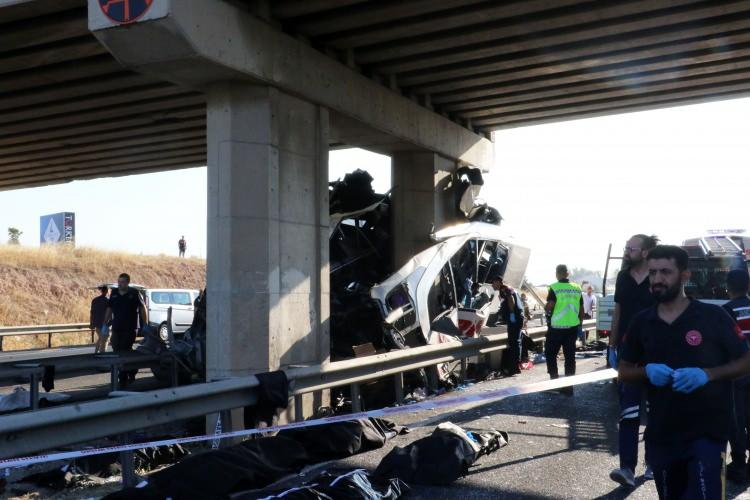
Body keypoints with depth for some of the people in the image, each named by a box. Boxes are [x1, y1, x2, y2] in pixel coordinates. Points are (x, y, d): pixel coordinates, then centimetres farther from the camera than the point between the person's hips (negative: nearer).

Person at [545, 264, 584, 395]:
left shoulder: (554, 288, -10)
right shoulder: (577, 288, 4)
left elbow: (549, 307, -16)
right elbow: (581, 310, 8)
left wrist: (547, 310, 7)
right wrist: (580, 325, 19)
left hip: (556, 327, -4)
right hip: (572, 327, 4)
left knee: (550, 354, 11)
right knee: (570, 356, 9)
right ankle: (568, 386, 10)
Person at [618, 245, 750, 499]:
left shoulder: (713, 316, -7)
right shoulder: (641, 322, 3)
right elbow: (623, 371, 10)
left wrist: (707, 374, -20)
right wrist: (647, 371, -12)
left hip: (706, 434, -4)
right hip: (661, 435, 4)